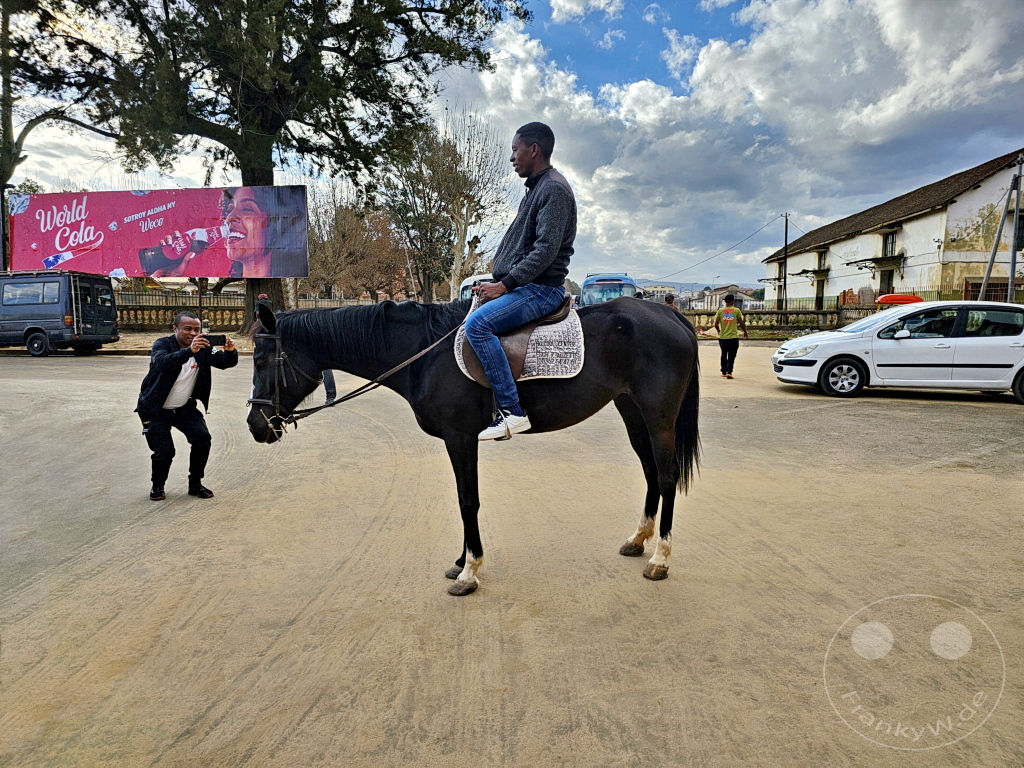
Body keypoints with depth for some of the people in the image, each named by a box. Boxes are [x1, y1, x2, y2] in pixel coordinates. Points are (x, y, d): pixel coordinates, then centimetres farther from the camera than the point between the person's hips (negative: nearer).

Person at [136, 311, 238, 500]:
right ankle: (157, 487, 19)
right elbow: (162, 363, -39)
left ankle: (195, 484, 6)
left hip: (184, 407, 4)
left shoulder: (202, 349, -4)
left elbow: (225, 362, -14)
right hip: (155, 410, -3)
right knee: (164, 451, -12)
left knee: (202, 438, -14)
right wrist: (189, 350, -55)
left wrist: (230, 351, -39)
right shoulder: (162, 345, -16)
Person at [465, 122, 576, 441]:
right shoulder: (536, 188, 21)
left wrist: (505, 284, -23)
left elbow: (546, 249, -22)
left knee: (478, 322, -29)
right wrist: (495, 281, 11)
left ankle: (512, 411, -27)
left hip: (541, 289, -11)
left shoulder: (554, 188, -11)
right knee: (469, 318, 16)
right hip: (524, 286, 11)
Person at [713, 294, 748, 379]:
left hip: (722, 337, 3)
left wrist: (718, 331, 20)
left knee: (724, 355, 15)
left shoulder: (720, 310, 1)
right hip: (733, 337, -3)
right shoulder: (736, 310, -3)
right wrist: (745, 332, 14)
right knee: (731, 355, -1)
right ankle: (729, 372, -12)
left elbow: (716, 324, -1)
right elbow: (741, 324, -2)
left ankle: (724, 372, 23)